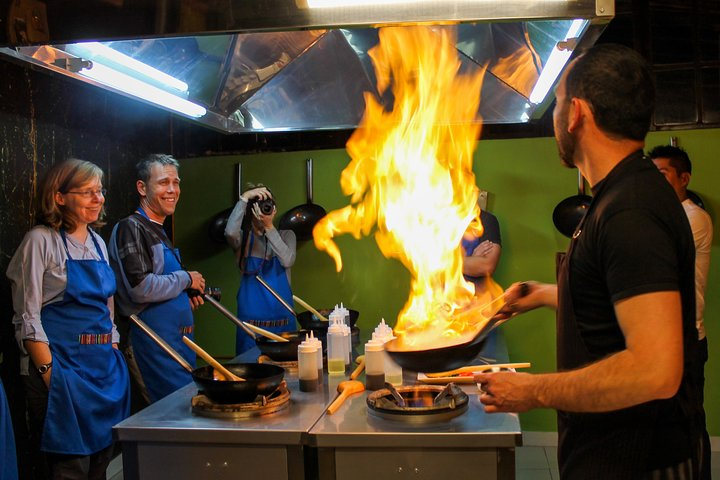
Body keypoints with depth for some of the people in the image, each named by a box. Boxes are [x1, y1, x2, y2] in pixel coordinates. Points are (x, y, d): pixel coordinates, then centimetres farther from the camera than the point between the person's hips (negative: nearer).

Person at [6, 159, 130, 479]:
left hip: (105, 366, 7)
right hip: (61, 365, -7)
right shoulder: (41, 241, -7)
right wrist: (50, 373, -17)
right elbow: (27, 318, -11)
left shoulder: (97, 242, 13)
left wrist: (115, 356, 13)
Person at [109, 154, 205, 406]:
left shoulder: (159, 232, 18)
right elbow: (141, 287, -23)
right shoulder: (131, 228, -12)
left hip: (178, 342, 10)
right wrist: (186, 279, -10)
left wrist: (185, 297, 9)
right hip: (154, 344, -10)